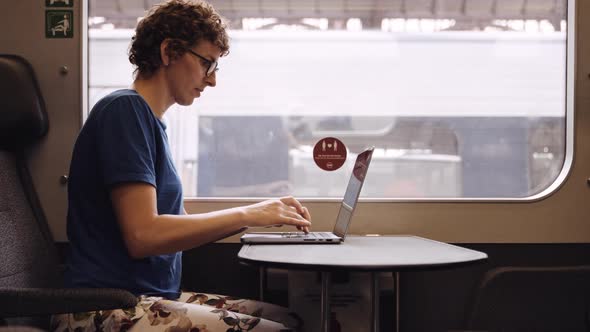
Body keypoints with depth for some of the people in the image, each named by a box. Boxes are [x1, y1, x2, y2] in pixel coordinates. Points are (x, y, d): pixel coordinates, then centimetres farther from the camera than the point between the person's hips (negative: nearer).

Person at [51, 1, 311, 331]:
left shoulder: (153, 120, 14)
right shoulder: (125, 109, -12)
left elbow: (180, 225, 16)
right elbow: (143, 235, -21)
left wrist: (265, 215, 6)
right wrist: (247, 214, -13)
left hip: (155, 297, 9)